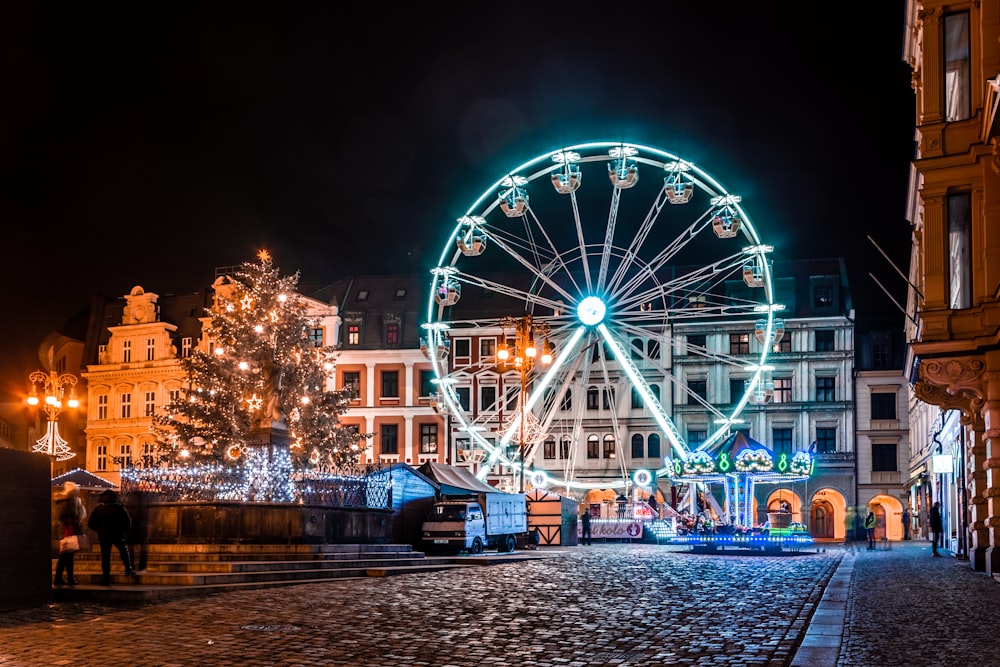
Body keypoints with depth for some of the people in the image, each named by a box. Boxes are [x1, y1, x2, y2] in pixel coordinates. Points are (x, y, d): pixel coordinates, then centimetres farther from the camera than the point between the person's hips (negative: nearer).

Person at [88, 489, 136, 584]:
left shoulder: (98, 509, 1)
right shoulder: (120, 508, -3)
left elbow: (91, 523, 3)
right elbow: (128, 522, -1)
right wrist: (124, 531, 16)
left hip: (104, 536, 1)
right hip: (118, 536, -1)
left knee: (105, 557, 5)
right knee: (124, 552, 20)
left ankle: (106, 577, 2)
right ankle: (128, 568, 5)